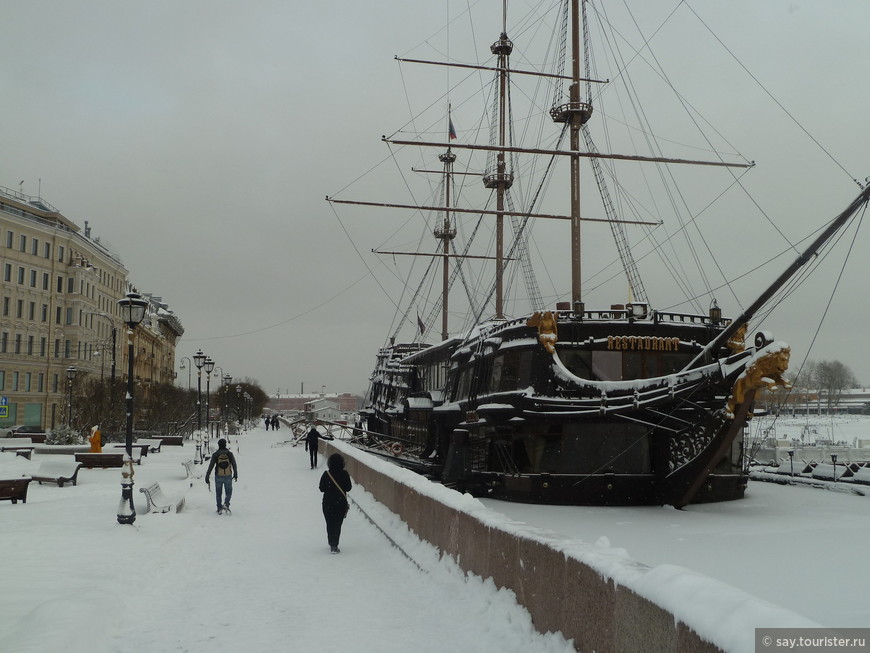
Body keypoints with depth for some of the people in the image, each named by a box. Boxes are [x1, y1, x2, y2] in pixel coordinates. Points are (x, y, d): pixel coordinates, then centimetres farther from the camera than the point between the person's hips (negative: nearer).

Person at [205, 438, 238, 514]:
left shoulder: (215, 454, -7)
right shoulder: (230, 453, -5)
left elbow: (210, 466, -10)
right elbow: (234, 465, 1)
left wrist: (207, 478, -6)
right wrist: (235, 475, 16)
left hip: (218, 477, 0)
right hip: (228, 477, 0)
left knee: (218, 493, 18)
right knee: (229, 492, 16)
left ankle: (219, 508, 14)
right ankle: (226, 504, -9)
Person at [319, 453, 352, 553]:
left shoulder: (326, 474, -10)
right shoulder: (344, 474, -10)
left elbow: (322, 488, -5)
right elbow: (348, 488, -5)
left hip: (328, 503, 1)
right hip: (341, 502, 0)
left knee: (329, 523, 15)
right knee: (337, 524, 5)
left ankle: (331, 543, 22)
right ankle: (334, 545, -2)